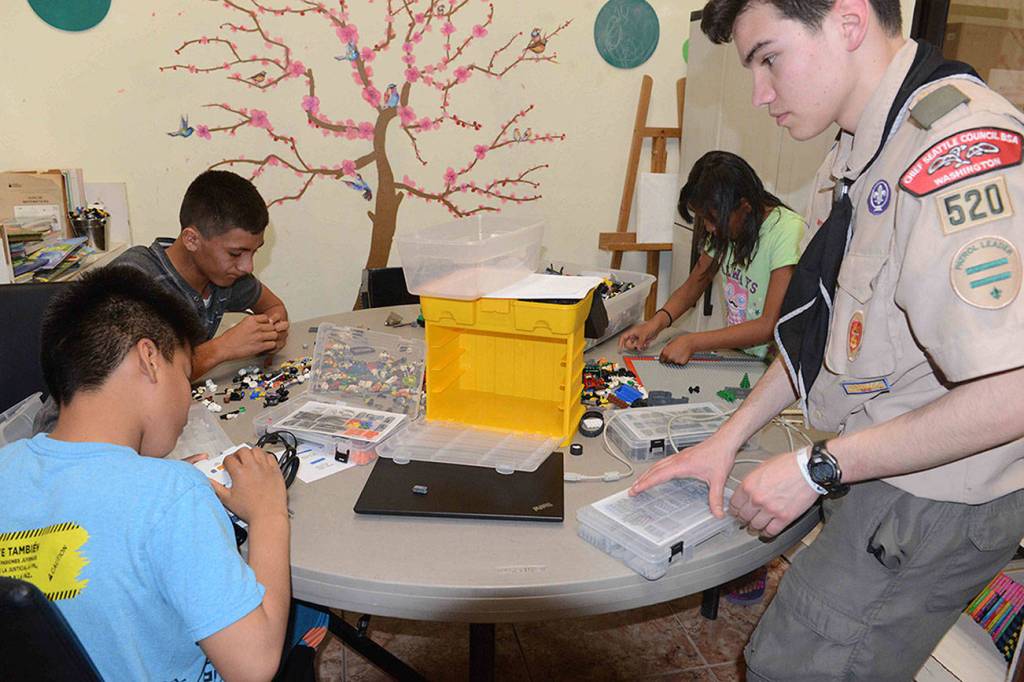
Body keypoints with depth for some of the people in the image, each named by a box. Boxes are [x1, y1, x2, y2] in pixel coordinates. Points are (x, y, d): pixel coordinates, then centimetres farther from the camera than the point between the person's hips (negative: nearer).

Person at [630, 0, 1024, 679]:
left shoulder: (958, 149, -26)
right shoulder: (873, 150, 7)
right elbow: (829, 324, 12)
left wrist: (816, 468, -19)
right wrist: (730, 437, 9)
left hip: (930, 502, -8)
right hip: (882, 472, 8)